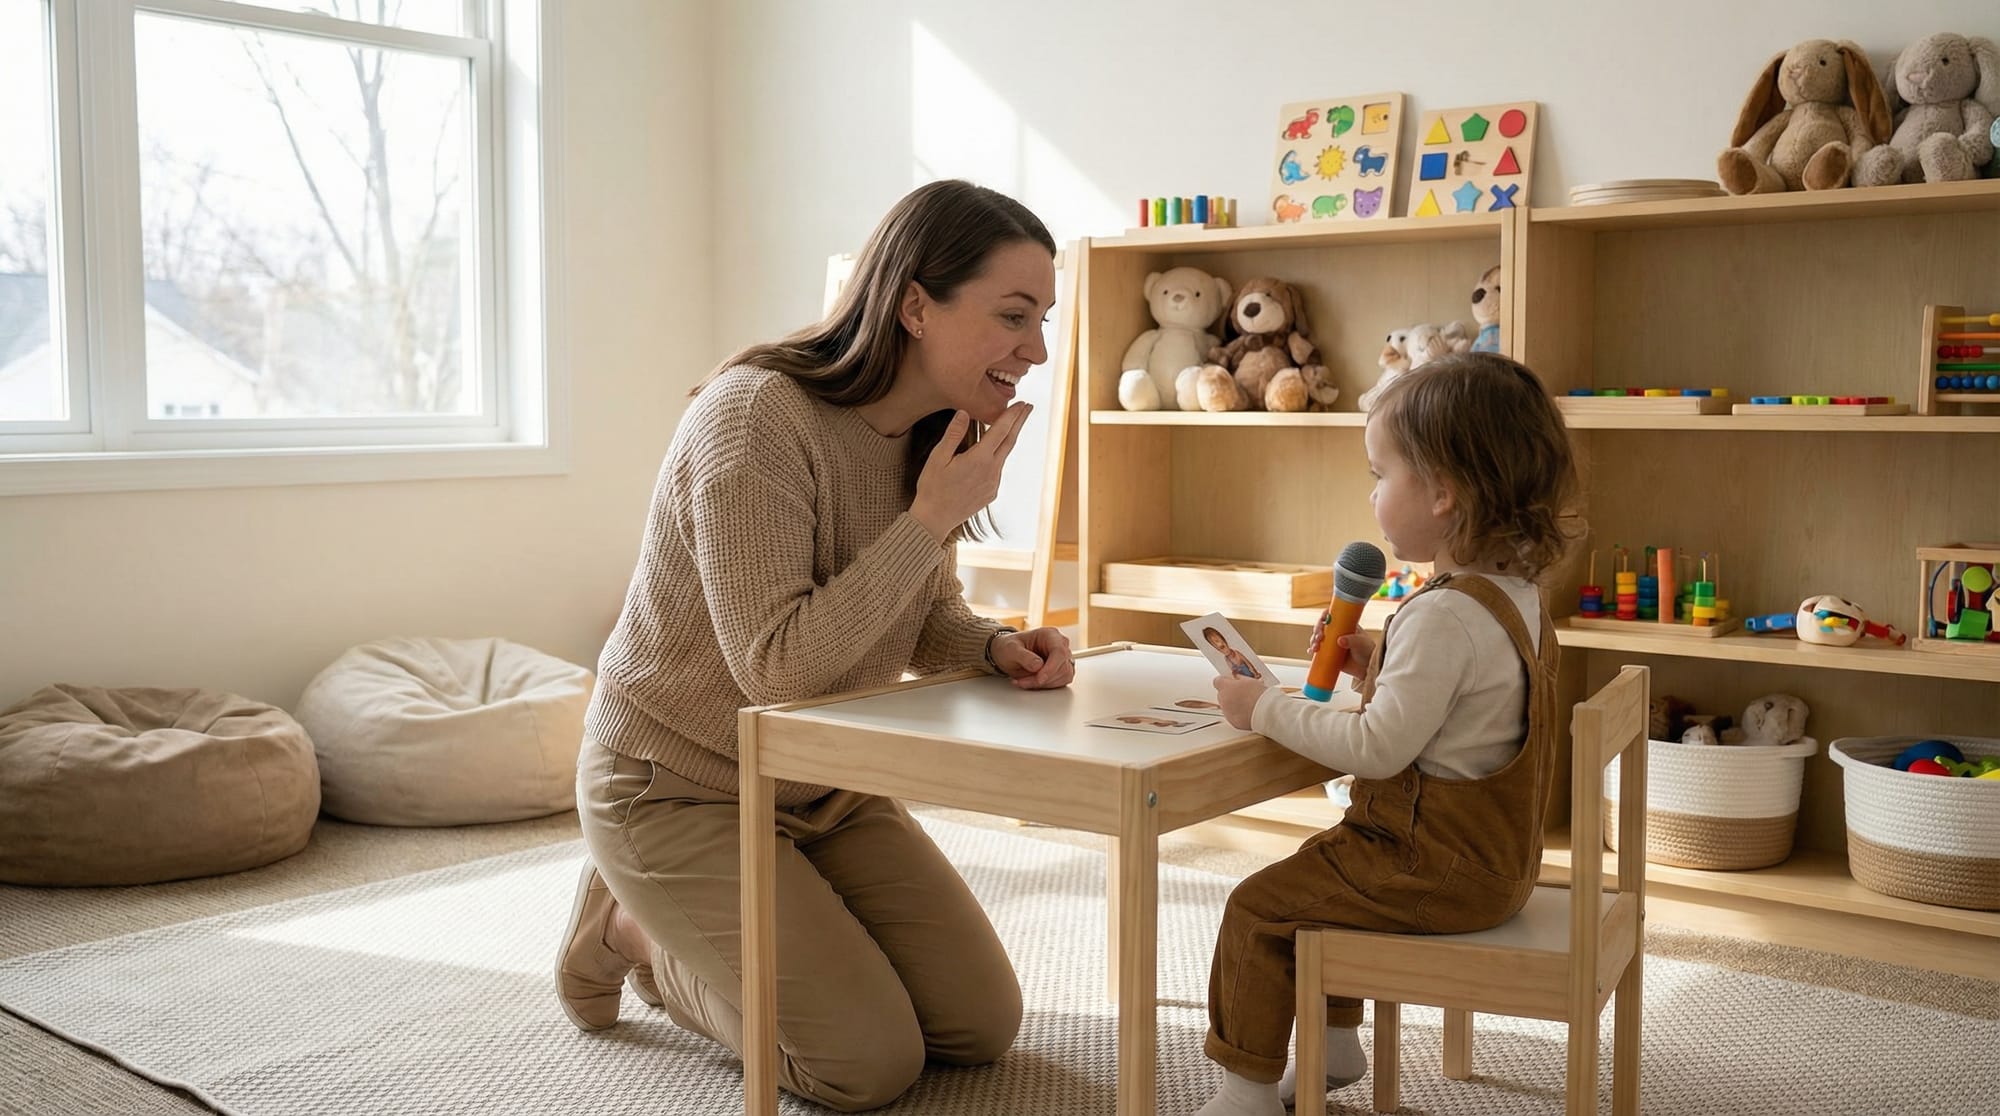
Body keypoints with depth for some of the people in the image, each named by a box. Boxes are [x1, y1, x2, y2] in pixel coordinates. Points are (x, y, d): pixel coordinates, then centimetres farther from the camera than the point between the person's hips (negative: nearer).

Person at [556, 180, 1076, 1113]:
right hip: (681, 786, -8)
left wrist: (995, 646, -14)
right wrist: (932, 519, -29)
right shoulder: (756, 416, -26)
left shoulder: (930, 435, -1)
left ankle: (694, 929, 22)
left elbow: (925, 619, 9)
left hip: (825, 787, 8)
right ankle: (633, 934, 12)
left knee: (983, 1027, 4)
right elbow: (778, 666, -30)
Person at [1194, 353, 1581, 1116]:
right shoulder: (1517, 593, 5)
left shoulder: (1445, 615, -27)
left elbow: (1378, 748, -28)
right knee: (1318, 875, 27)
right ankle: (1336, 1042, 39)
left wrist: (1263, 710, -19)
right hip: (1491, 852, 10)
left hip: (1440, 867, -10)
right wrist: (1381, 665, 9)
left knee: (1256, 909, -3)